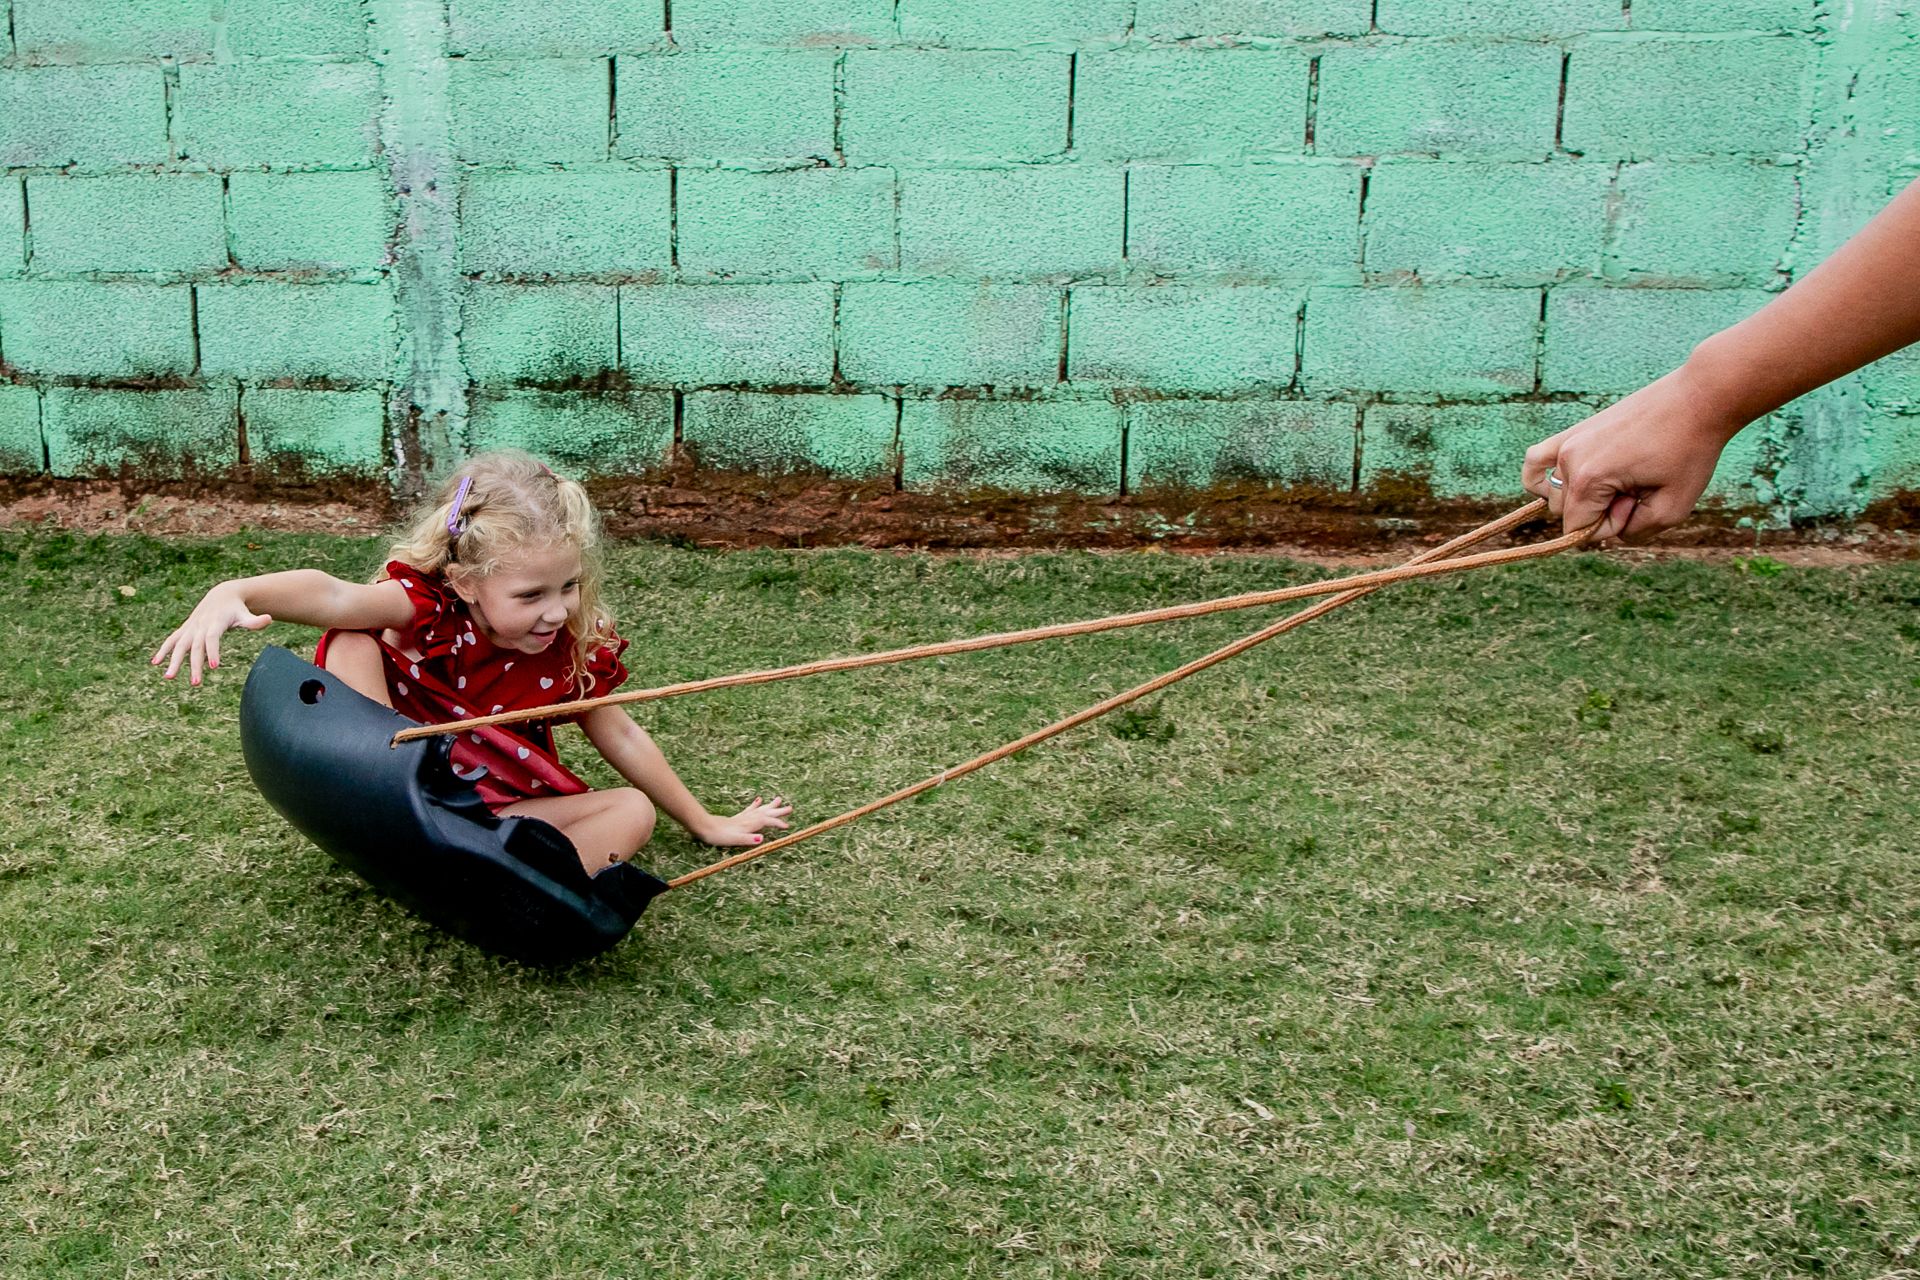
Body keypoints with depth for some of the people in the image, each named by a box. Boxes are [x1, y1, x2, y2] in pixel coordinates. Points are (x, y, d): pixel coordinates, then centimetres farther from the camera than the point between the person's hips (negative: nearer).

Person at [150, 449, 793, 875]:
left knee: (634, 811, -19)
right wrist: (231, 595, -64)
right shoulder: (431, 605, -21)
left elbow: (620, 737, 5)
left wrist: (707, 824, 11)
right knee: (352, 646, -25)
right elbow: (335, 597, -43)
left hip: (502, 810, 3)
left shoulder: (577, 646, -10)